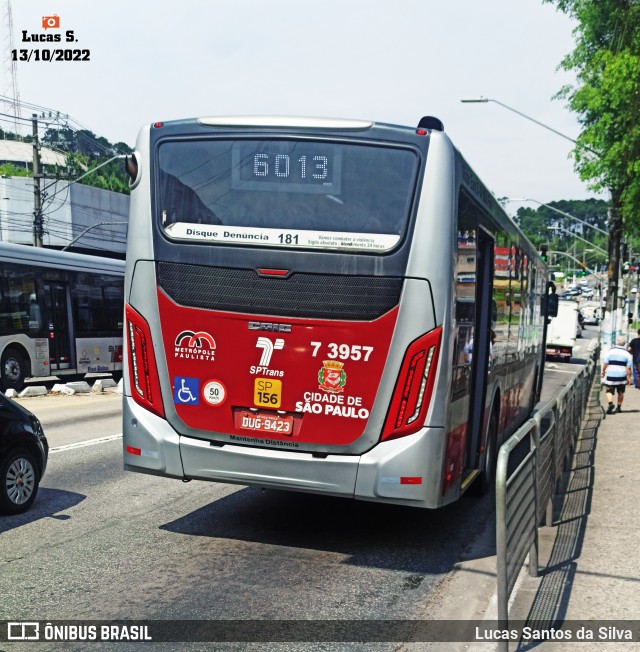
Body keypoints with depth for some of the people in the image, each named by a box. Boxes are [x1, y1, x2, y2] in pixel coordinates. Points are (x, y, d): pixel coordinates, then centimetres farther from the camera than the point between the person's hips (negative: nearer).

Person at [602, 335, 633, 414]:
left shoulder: (610, 351, -2)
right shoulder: (627, 354, -1)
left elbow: (605, 363, -1)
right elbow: (628, 368, -3)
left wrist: (603, 372, 13)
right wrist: (629, 378, 3)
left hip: (610, 376, -1)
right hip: (621, 377, 1)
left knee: (609, 391, 4)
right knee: (621, 392, 19)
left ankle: (610, 403, -22)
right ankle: (619, 407, 24)